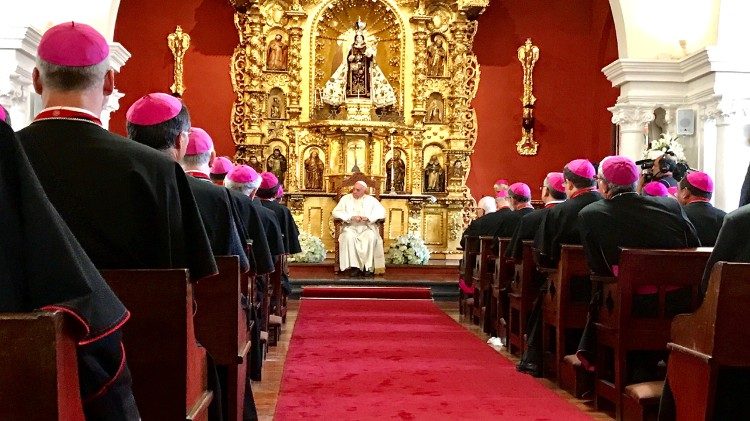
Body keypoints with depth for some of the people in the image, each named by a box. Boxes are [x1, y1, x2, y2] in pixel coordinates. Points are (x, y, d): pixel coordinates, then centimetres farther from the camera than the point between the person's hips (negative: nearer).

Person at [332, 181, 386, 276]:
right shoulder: (346, 199, 13)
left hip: (367, 227, 0)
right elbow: (335, 212, 2)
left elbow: (382, 212, 2)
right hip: (350, 227, 0)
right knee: (349, 237, -34)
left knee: (372, 237, -33)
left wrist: (368, 217, -15)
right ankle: (354, 266, -31)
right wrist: (351, 217, -12)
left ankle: (369, 267, -29)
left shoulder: (371, 200, 13)